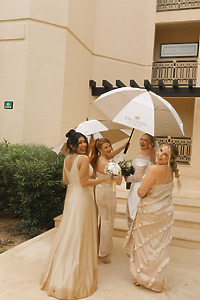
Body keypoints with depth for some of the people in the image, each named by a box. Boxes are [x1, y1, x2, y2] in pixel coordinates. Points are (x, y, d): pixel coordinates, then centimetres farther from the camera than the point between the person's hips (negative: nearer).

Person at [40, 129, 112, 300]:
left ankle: (58, 274, 32)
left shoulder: (67, 159, 5)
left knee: (68, 233, 18)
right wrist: (104, 180, -13)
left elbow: (65, 180, 11)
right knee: (80, 236, 4)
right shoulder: (84, 159, -18)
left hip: (71, 196, 8)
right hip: (83, 198, -7)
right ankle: (75, 278, 17)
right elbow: (84, 182, -21)